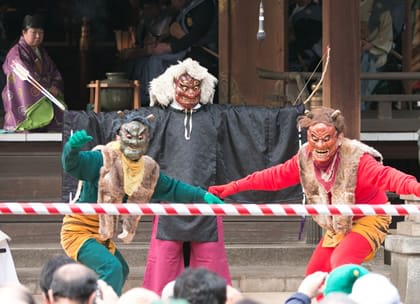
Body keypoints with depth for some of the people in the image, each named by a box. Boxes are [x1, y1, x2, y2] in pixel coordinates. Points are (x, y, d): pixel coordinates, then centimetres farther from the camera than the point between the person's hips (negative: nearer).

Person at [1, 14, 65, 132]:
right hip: (24, 103, -7)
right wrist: (47, 90, -20)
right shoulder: (17, 53, -6)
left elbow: (54, 73, 15)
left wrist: (55, 87, -7)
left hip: (44, 102, 7)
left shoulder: (42, 53, 20)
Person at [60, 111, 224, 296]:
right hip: (79, 231, -9)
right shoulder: (103, 160, -20)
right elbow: (72, 164, -32)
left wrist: (203, 196, 10)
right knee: (112, 268, -26)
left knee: (120, 271, 26)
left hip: (102, 237, 9)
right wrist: (73, 147, -54)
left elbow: (171, 189, 15)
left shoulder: (149, 170, 3)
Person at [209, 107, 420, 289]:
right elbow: (274, 177, 0)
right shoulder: (305, 159, -11)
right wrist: (233, 187, 0)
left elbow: (385, 176, -46)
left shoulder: (356, 158, -30)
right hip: (338, 226, 7)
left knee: (341, 261, -31)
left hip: (367, 220, -7)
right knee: (314, 275, 8)